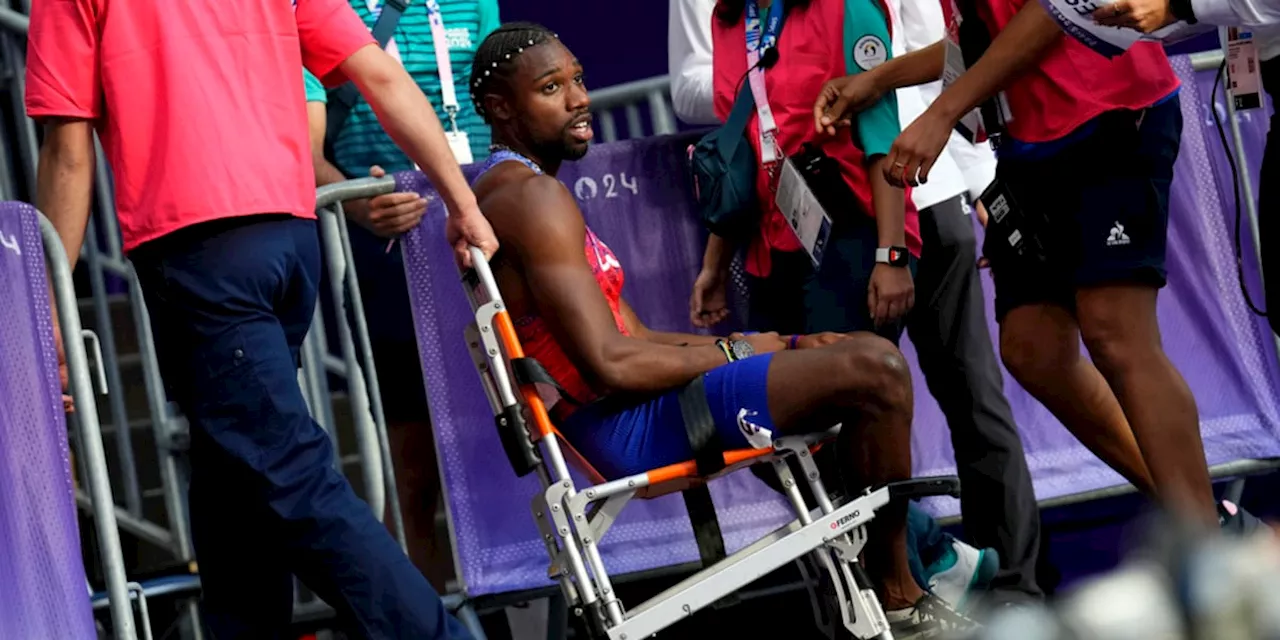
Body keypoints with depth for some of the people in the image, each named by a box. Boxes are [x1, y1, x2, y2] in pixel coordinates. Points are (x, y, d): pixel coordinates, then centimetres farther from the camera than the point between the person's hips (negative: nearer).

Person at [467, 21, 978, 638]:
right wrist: (734, 351, -8)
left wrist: (765, 343, 4)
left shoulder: (504, 192, 19)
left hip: (629, 418, 11)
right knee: (874, 374, -19)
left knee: (869, 353, 18)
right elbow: (610, 364, -24)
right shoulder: (533, 195, -15)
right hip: (632, 426, -11)